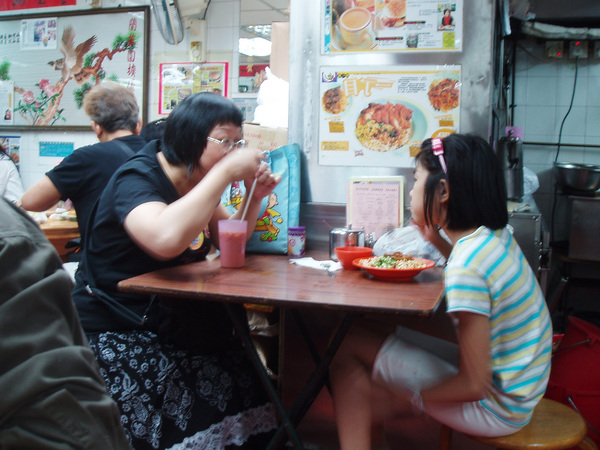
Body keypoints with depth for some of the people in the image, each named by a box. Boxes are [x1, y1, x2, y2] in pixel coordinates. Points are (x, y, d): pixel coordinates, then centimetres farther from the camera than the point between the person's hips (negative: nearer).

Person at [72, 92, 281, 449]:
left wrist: (255, 196, 0)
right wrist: (225, 172, -30)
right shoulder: (137, 179, -17)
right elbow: (167, 239, -39)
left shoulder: (192, 182, 7)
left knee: (251, 386, -12)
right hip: (115, 335, -7)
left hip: (170, 320, 7)